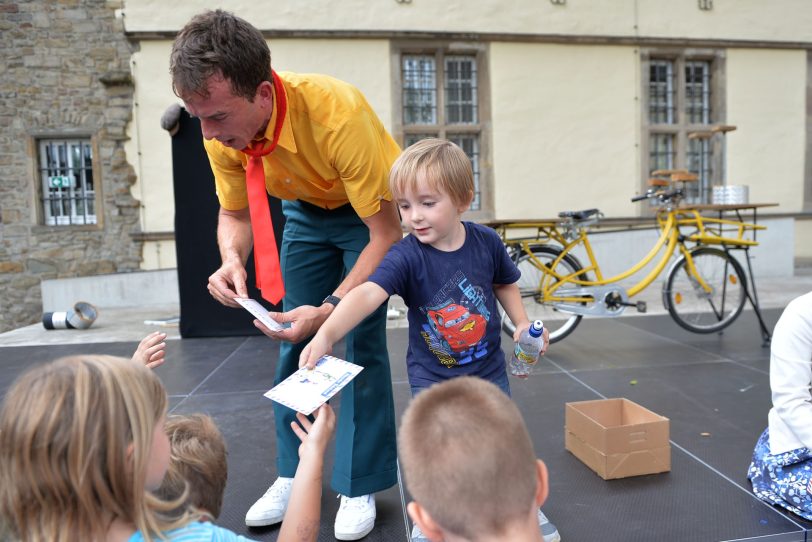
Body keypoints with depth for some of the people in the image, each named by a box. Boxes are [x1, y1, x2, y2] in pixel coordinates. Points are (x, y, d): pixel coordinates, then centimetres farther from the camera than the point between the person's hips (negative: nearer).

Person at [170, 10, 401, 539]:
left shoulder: (338, 113, -38)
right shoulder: (223, 129, -21)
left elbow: (386, 233, -32)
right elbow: (234, 214, -5)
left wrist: (330, 309, -40)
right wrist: (233, 258, -28)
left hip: (369, 212, -4)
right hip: (306, 211, 5)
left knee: (363, 343, -11)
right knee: (293, 341, 2)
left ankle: (362, 487, 5)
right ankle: (294, 474, 18)